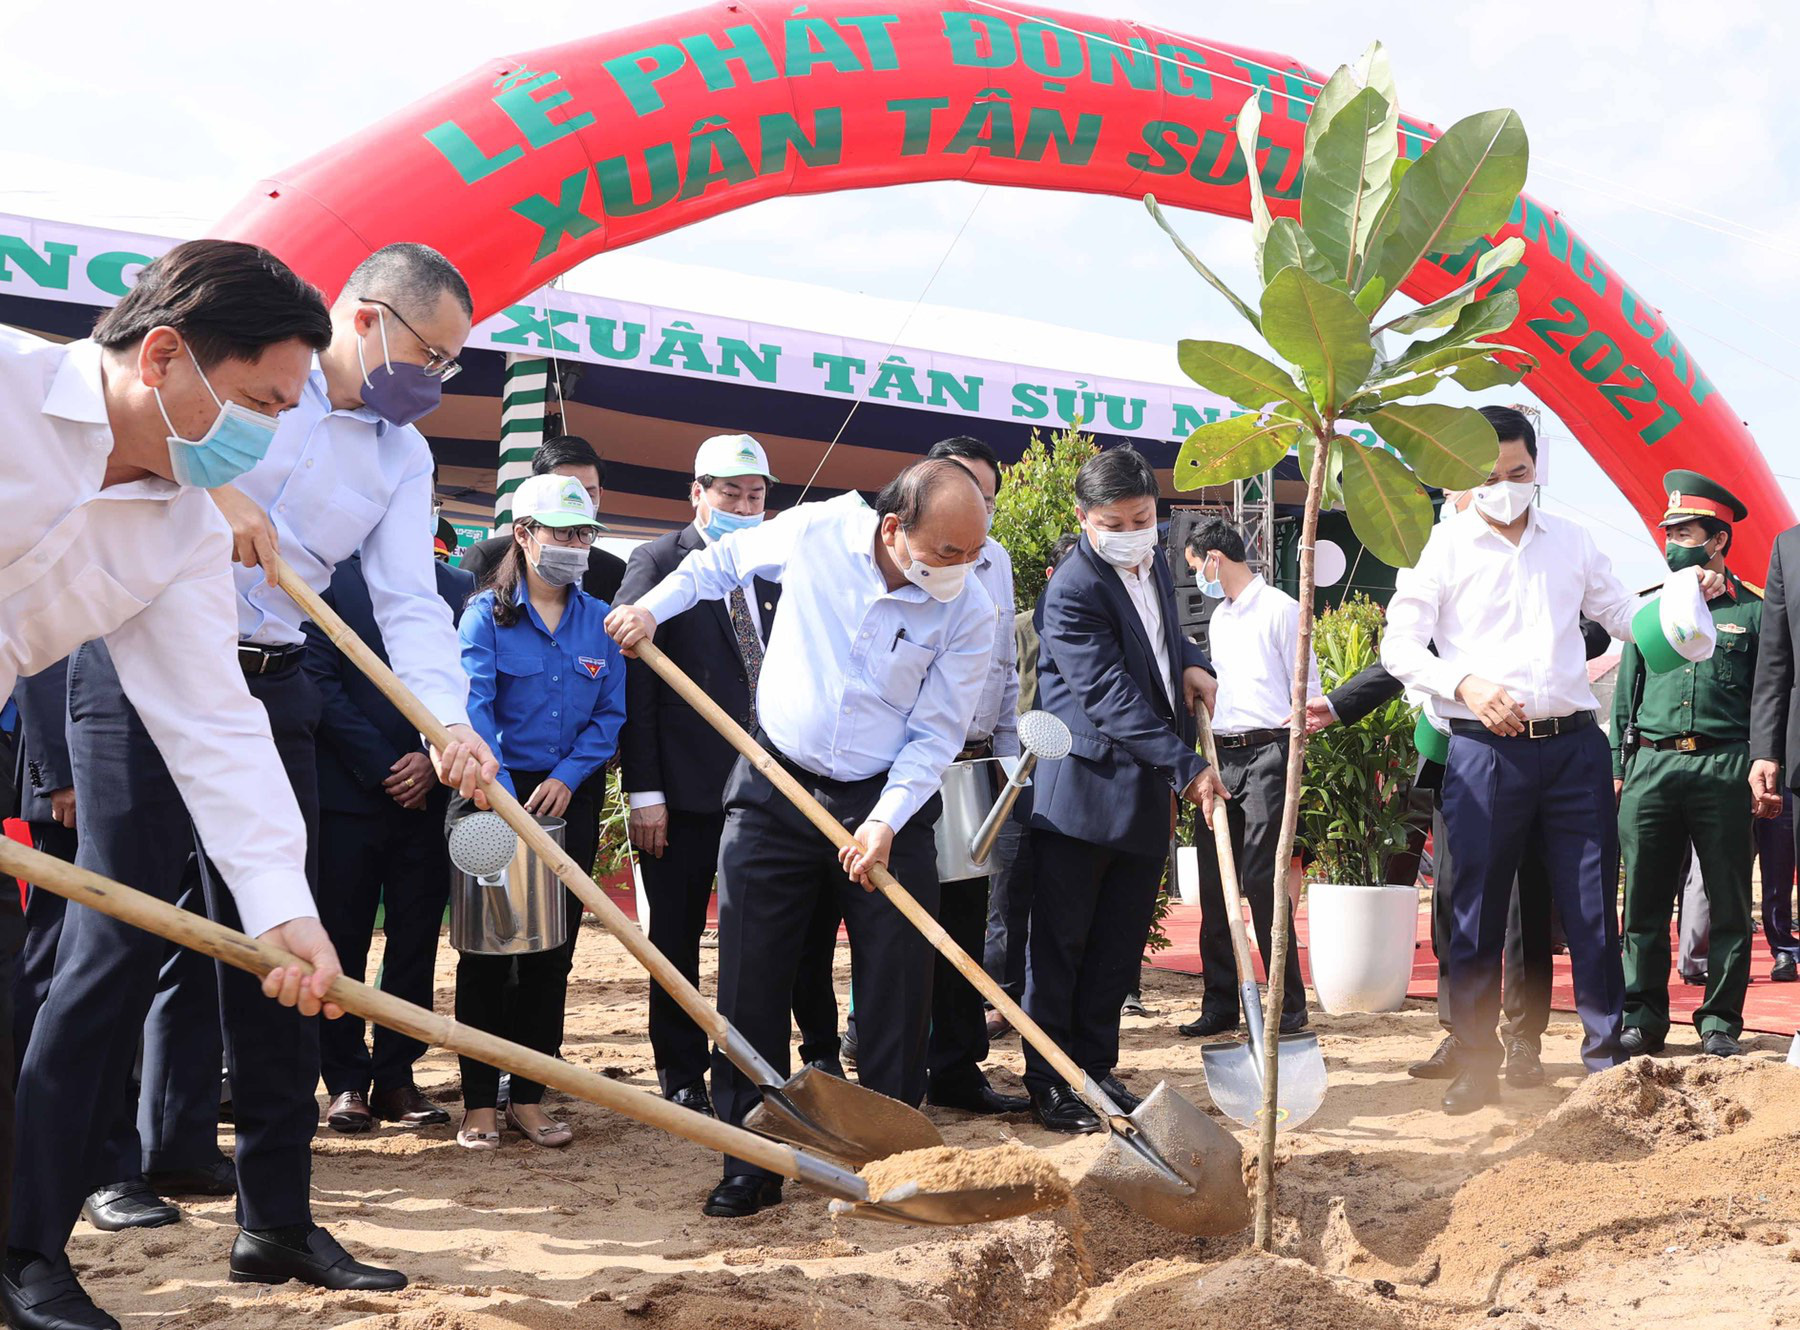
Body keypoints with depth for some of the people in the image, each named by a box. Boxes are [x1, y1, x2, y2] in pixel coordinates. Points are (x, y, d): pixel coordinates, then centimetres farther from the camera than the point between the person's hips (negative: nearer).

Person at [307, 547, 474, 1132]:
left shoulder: (458, 589, 9)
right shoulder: (329, 576, 1)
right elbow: (320, 679, -5)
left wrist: (434, 760, -8)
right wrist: (383, 768, -9)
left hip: (429, 793, 3)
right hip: (348, 791, -2)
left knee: (416, 941, 4)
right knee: (342, 939, 2)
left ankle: (396, 1076, 12)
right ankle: (346, 1081, 10)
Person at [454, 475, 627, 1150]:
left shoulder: (600, 620, 7)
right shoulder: (487, 613, -4)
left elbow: (610, 714, 6)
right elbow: (474, 707, -13)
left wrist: (567, 775, -9)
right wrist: (502, 794, -23)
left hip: (569, 798, 4)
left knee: (552, 953, 5)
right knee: (486, 950, -1)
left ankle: (529, 1097, 13)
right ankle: (479, 1102, 6)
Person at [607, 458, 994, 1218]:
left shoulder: (968, 612, -12)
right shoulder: (815, 532, -10)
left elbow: (937, 733, -9)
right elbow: (726, 560, 11)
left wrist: (885, 820, -19)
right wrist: (651, 608, 6)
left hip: (888, 803, -1)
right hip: (776, 788, 1)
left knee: (898, 986, -1)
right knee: (749, 980, 1)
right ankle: (750, 1168, 10)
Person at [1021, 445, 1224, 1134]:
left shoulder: (1156, 565, 10)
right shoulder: (1074, 590, -17)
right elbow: (1112, 697, -22)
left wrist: (1191, 664, 7)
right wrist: (1187, 766, -24)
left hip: (1146, 791, 8)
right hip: (1083, 792, -8)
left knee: (1121, 941, 11)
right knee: (1059, 941, 0)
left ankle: (1096, 1067, 21)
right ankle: (1048, 1082, 7)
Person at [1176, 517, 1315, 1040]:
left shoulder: (1280, 609, -3)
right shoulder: (1219, 619, 20)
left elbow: (1306, 687, -4)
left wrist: (1294, 747, -13)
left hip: (1267, 752, -8)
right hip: (1223, 755, 8)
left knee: (1261, 879, -10)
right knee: (1214, 881, 6)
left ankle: (1288, 1005, -2)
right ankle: (1220, 1003, 12)